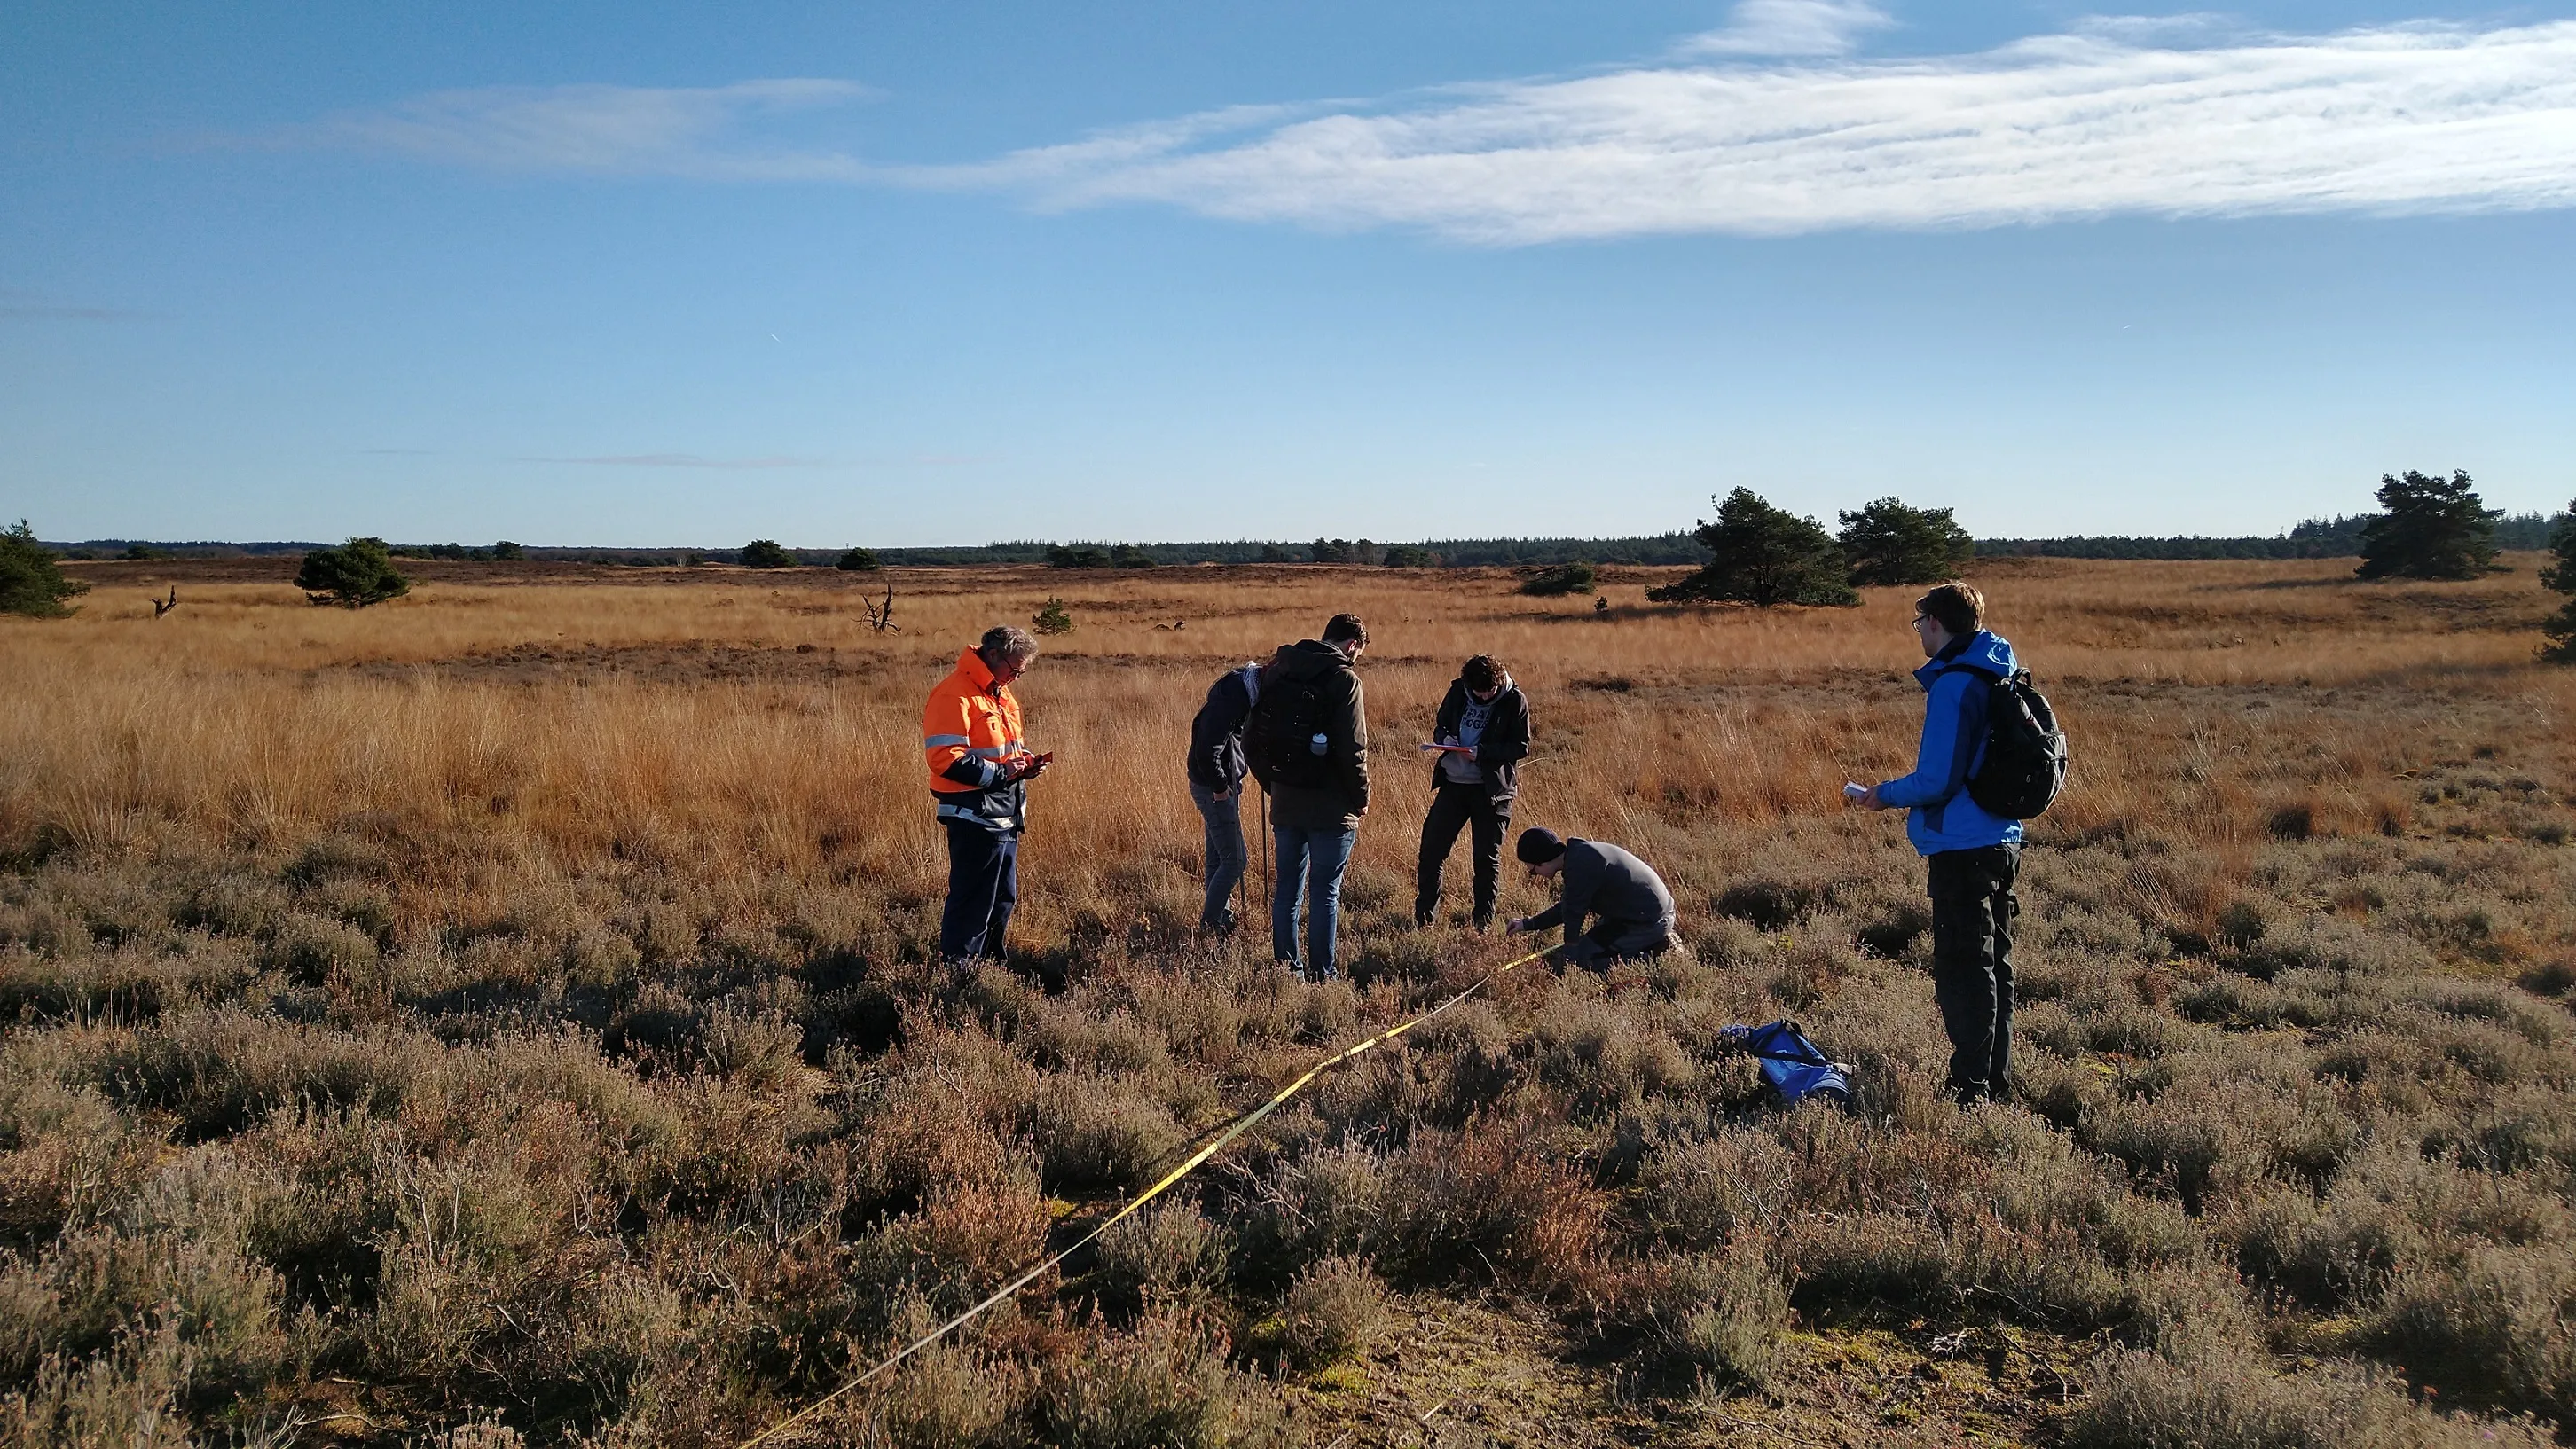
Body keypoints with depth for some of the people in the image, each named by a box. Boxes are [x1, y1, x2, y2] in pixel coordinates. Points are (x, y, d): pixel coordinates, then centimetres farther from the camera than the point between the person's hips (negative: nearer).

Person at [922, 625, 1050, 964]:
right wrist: (1000, 772, -21)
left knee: (1003, 897, 17)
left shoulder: (999, 692, 15)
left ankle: (989, 961, 29)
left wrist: (1025, 761, 5)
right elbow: (945, 759, -24)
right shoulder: (954, 694, -16)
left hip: (1006, 815, 10)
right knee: (972, 899, -5)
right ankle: (956, 967, 4)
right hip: (974, 815, -10)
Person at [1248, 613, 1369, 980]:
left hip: (1285, 801, 6)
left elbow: (1253, 737, 10)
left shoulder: (1277, 670, 8)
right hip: (1330, 806, -6)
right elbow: (1352, 748, -15)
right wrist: (1361, 797, -3)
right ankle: (1321, 973, 4)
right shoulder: (1343, 678, -11)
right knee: (1324, 891, 1)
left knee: (1287, 888, 14)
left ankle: (1286, 966, 19)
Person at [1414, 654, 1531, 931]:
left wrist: (1483, 752, -20)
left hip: (1492, 789, -3)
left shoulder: (1514, 701, -8)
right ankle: (1423, 918, 14)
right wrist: (1445, 738, -9)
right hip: (1453, 783, 3)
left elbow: (1521, 747, -8)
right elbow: (1440, 725, 14)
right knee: (1431, 850, 3)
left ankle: (1484, 920, 18)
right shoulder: (1458, 691, 2)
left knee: (1487, 858, 6)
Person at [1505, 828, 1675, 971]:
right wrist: (1527, 924, 20)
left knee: (1581, 958, -11)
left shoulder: (1581, 862, -24)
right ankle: (1655, 943, 14)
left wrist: (1570, 951, -2)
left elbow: (1574, 911, -15)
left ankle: (1653, 954, -10)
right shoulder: (1580, 853, 9)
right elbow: (1568, 907, 19)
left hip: (1647, 922, -10)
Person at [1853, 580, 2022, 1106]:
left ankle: (1971, 1091, 3)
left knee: (1961, 971, -2)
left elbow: (1937, 780, -21)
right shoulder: (1998, 677, 11)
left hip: (1962, 849, -10)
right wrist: (1911, 796, 19)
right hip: (2002, 841, 10)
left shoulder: (1952, 684, -18)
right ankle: (1996, 1079, 28)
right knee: (1993, 965, 17)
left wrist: (1885, 795, -4)